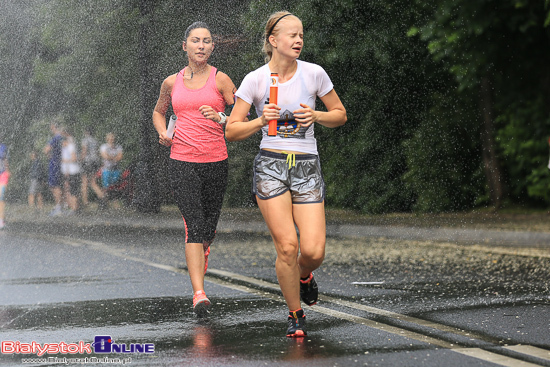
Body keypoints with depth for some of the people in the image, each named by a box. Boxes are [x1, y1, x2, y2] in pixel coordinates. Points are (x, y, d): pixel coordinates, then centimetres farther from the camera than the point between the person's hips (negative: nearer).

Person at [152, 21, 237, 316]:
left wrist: (220, 118, -18)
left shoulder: (220, 80, 1)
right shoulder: (171, 82, 8)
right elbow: (159, 111, 26)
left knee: (209, 228, 9)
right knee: (194, 226, -14)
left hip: (215, 162, 0)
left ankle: (199, 267, 40)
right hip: (182, 162, 0)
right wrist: (163, 133, 7)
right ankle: (199, 294, -20)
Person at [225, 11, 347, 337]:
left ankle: (304, 275, 27)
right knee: (287, 245, -12)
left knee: (313, 251, -11)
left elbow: (340, 115, 12)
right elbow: (232, 131, 1)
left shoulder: (314, 74, 2)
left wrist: (315, 116, -7)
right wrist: (261, 121, -16)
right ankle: (295, 314, 9)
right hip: (271, 166, -1)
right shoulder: (255, 80, -2)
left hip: (307, 167, 1)